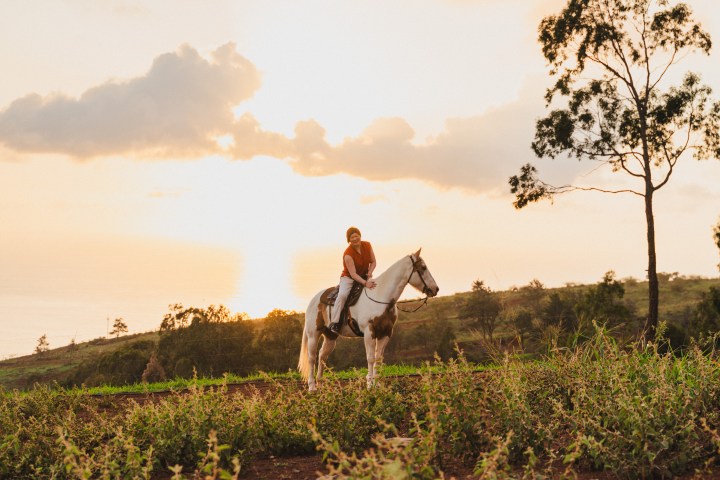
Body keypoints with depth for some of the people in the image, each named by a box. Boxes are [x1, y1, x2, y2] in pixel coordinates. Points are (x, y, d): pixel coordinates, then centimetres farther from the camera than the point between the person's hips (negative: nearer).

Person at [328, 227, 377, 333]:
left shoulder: (367, 245, -5)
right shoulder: (348, 254, -22)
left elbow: (373, 262, 4)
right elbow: (353, 273, -26)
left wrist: (369, 273, -15)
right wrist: (365, 283, -37)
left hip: (365, 276, 5)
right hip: (349, 277, -5)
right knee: (342, 295, -32)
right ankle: (334, 322, -27)